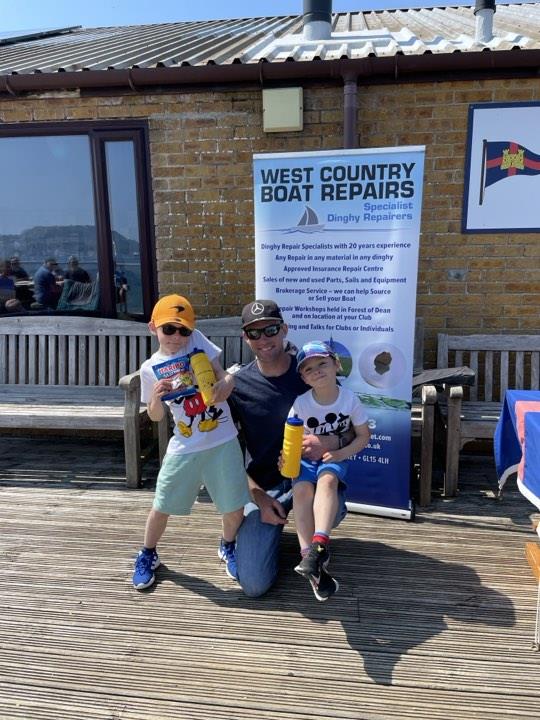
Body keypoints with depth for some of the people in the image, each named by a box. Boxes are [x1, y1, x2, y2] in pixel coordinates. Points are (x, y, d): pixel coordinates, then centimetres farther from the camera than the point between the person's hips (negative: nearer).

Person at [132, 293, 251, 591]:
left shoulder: (197, 341, -3)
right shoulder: (150, 368, -1)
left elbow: (221, 374, 3)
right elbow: (155, 417, 3)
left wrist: (226, 381, -20)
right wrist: (156, 397, -17)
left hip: (223, 441, 0)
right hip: (184, 448, 0)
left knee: (235, 509, 4)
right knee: (161, 507, 9)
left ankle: (227, 547, 37)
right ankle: (148, 555, 38)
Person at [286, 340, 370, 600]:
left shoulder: (349, 399, -9)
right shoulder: (301, 404, -9)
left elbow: (363, 435, 0)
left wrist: (341, 454, -17)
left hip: (336, 458, -1)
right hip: (306, 458, 1)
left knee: (327, 479, -36)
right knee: (302, 489, -31)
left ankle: (319, 545, -42)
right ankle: (313, 560, -30)